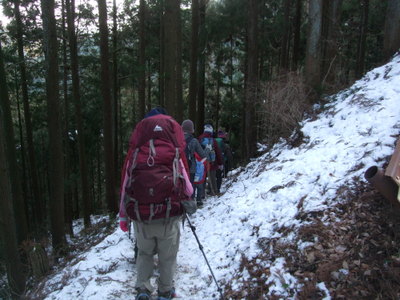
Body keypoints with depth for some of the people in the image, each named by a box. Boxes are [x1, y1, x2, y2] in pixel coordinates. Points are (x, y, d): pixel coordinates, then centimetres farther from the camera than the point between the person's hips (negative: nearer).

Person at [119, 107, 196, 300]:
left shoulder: (135, 151, 1)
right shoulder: (174, 153, -3)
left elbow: (125, 182, 3)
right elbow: (184, 177, 2)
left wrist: (123, 215, 12)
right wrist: (188, 199, 23)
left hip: (140, 214, 2)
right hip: (169, 214, -1)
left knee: (144, 252, 25)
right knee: (167, 256, 18)